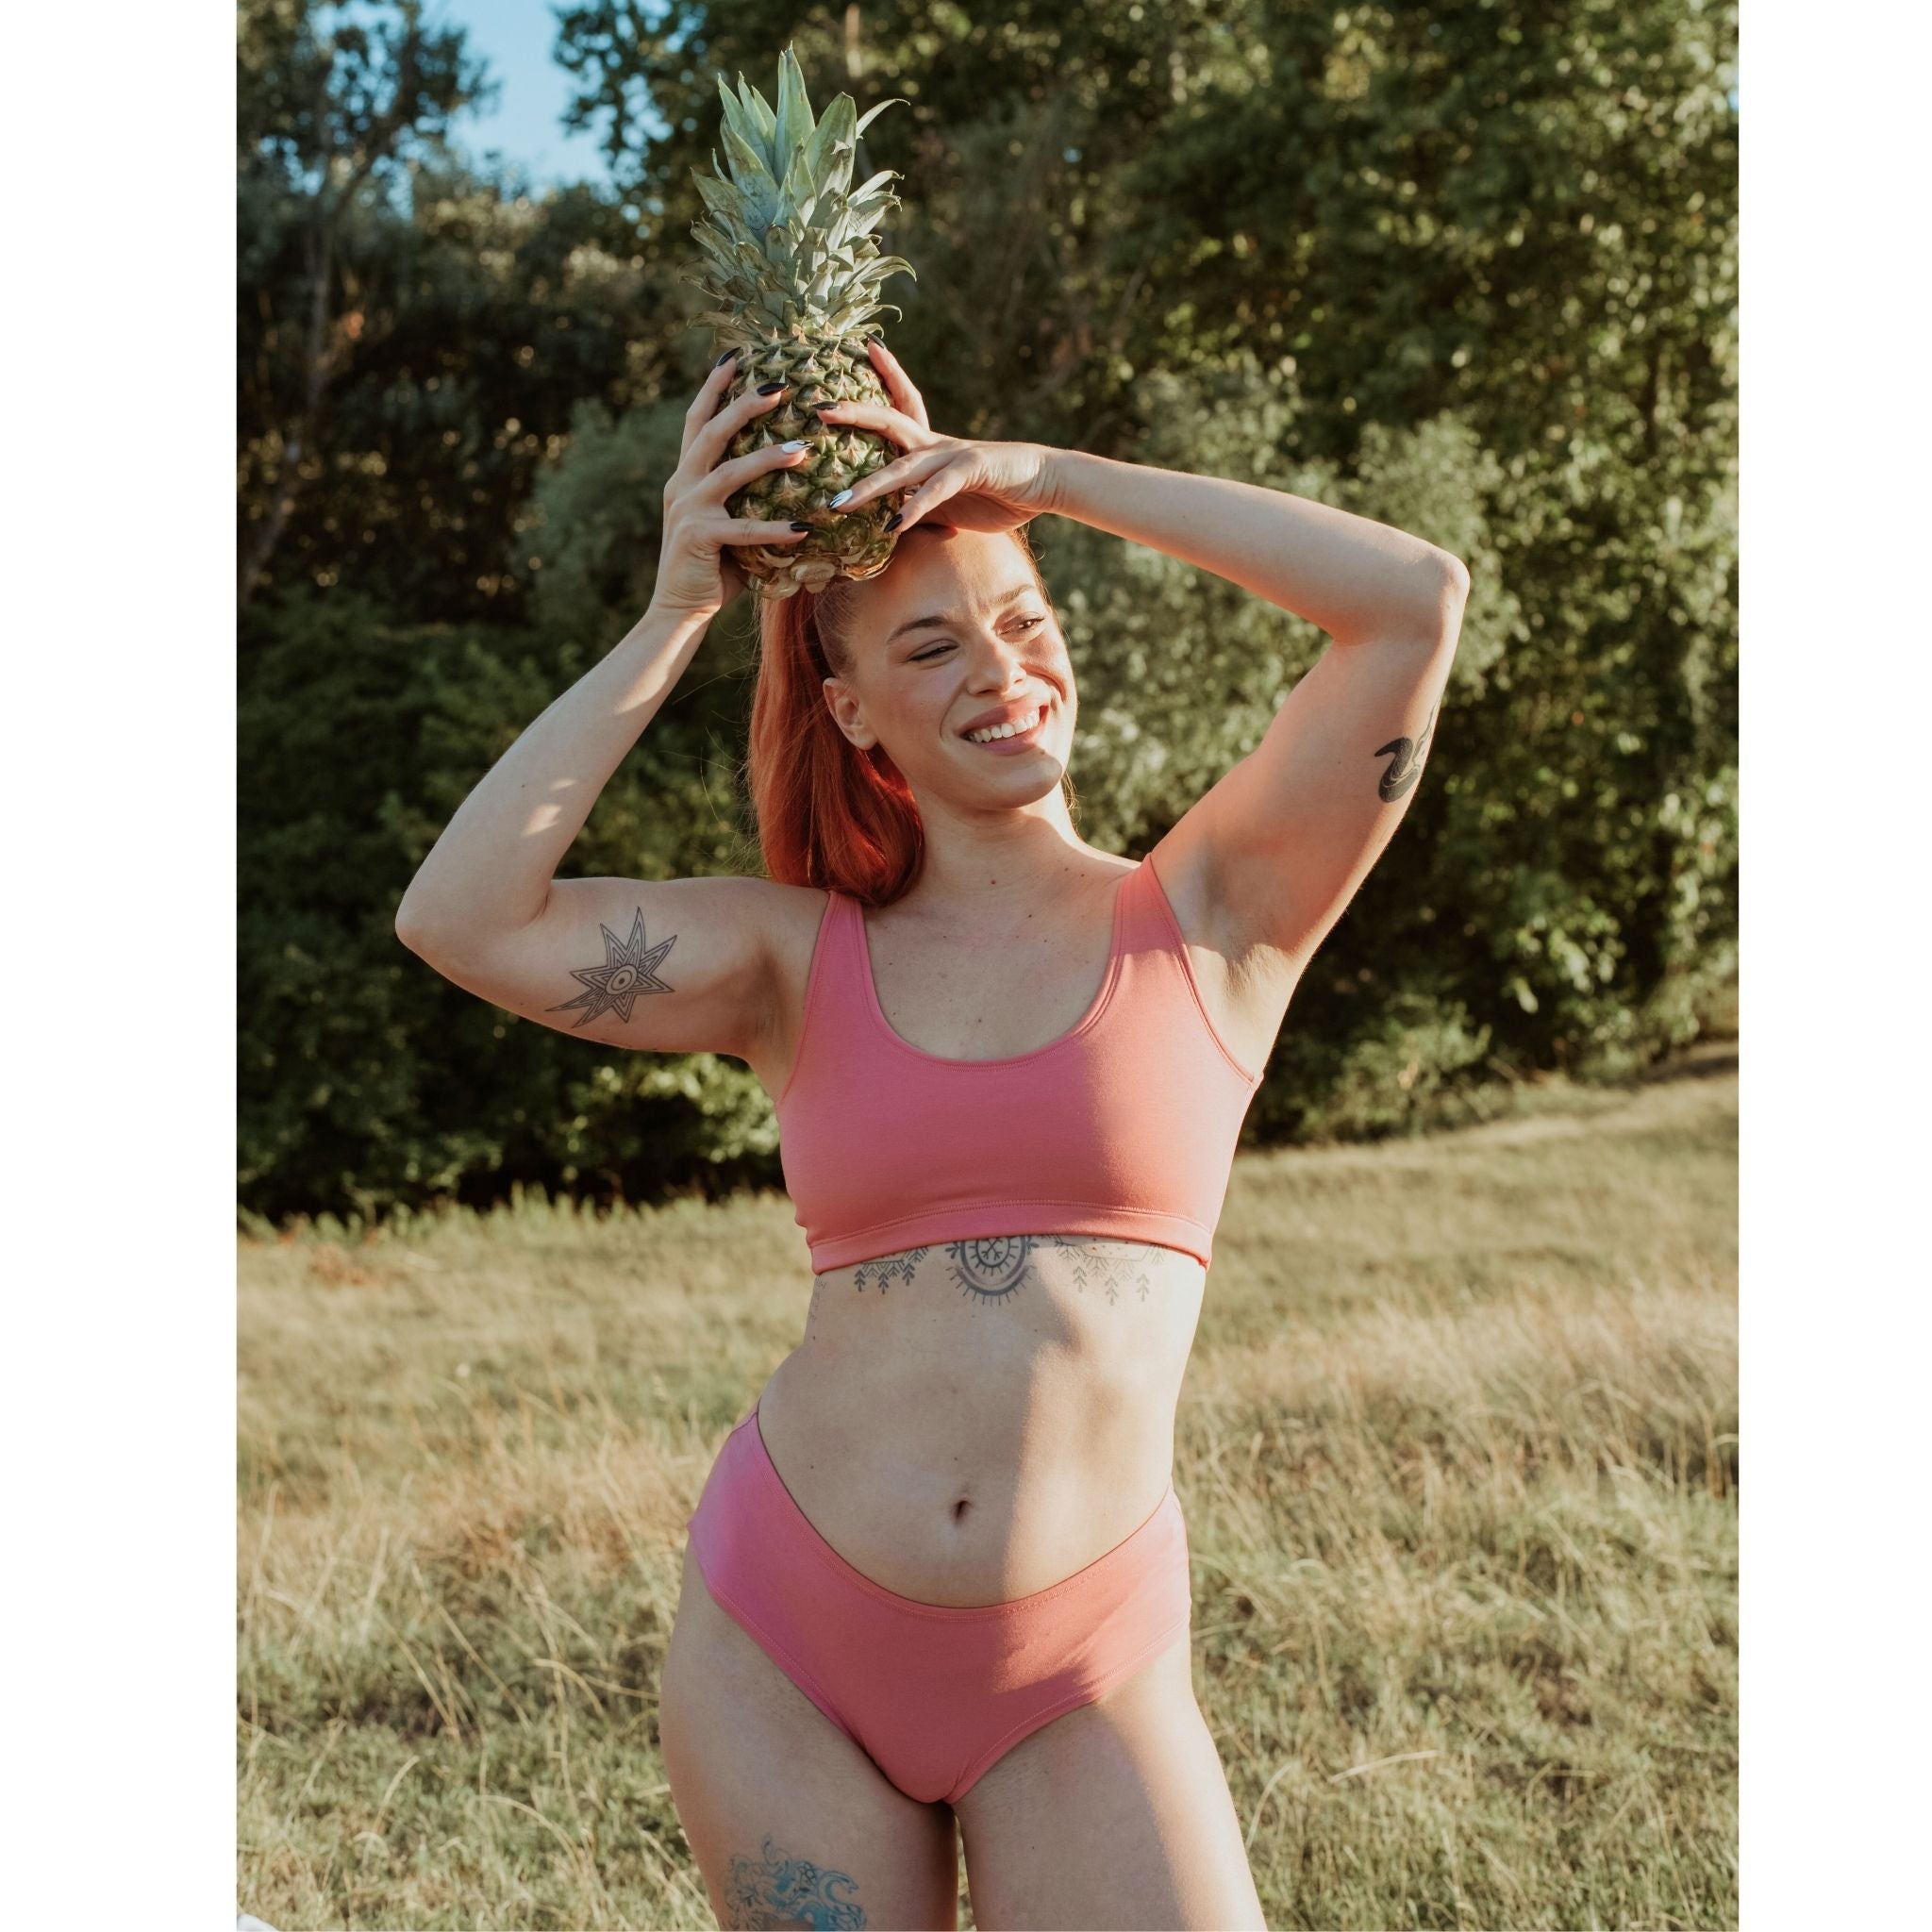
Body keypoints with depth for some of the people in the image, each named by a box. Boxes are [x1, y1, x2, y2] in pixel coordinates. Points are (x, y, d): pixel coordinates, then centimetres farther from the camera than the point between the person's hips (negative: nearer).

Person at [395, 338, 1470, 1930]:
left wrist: (1047, 475, -7)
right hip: (781, 1645, 2)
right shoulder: (802, 960, 4)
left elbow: (1419, 598, -10)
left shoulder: (1208, 918, 0)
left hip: (1077, 1682, -1)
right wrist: (674, 621, -6)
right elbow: (460, 922, -9)